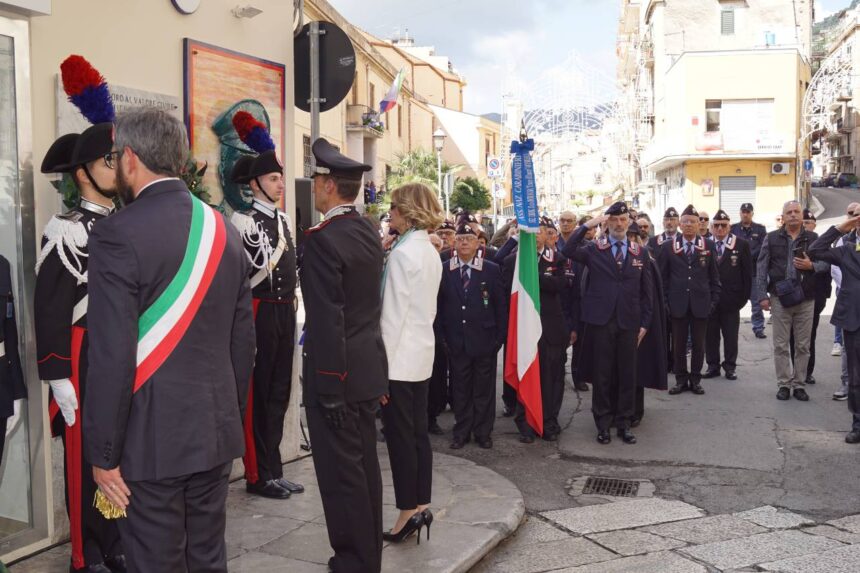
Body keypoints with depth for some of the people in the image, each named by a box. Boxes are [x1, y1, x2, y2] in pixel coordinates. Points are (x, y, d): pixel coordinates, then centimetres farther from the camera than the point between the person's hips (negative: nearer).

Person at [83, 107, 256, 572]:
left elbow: (112, 355, -17)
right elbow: (243, 337, 8)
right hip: (216, 429, 6)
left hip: (151, 438, -6)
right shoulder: (223, 229, 5)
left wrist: (103, 453, -9)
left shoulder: (118, 234, -14)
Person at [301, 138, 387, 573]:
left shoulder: (323, 238, -18)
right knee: (365, 463, 17)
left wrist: (329, 387, -18)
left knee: (341, 471, 1)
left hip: (337, 373, -9)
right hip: (369, 370, 9)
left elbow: (327, 318, -22)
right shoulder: (370, 234, 8)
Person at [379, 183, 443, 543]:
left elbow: (393, 313, -18)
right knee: (418, 433, 13)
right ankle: (422, 506, 20)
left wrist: (381, 365, -15)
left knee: (400, 437, 0)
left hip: (400, 358, -9)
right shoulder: (430, 252, 10)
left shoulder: (403, 252, -15)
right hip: (421, 355, 9)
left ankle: (409, 512, 7)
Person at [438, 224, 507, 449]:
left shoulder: (491, 270, 0)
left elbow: (501, 306, 0)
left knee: (484, 389, 8)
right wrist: (442, 337, 0)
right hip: (456, 341, 1)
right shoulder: (443, 270, 2)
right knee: (460, 389, 9)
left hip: (484, 340, -1)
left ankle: (483, 432, 20)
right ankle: (461, 432, 20)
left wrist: (499, 336, -4)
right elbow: (439, 306, 4)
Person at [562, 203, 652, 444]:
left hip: (628, 322, 2)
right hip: (601, 321, -2)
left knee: (627, 374, 7)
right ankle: (603, 423, 17)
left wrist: (644, 323, 4)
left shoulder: (640, 253, 8)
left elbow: (645, 291, 9)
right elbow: (568, 250, -19)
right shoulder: (594, 249, 1)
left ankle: (624, 423, 20)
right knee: (602, 374, 5)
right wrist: (587, 226, -19)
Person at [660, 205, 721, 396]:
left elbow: (714, 276, 7)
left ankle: (695, 379, 18)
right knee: (678, 344, 5)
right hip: (677, 303, 0)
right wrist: (664, 301, -2)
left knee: (699, 344, 7)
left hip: (700, 303, 0)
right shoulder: (668, 246, 3)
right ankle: (681, 379, 15)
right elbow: (663, 276, 4)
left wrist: (714, 299, 0)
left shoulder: (708, 246, 4)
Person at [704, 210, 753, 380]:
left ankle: (730, 366, 18)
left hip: (731, 298, -1)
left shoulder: (741, 245, -1)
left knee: (731, 335, 7)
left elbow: (747, 273, 0)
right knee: (710, 334, 7)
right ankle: (713, 365, 17)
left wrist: (744, 297, -4)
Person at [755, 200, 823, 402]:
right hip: (780, 298, -1)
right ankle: (784, 384, 12)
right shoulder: (772, 238, 2)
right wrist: (762, 295, -4)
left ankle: (799, 384, 16)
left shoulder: (813, 238, 5)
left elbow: (825, 262, 6)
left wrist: (811, 266, -16)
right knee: (781, 345, 3)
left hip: (806, 299, 1)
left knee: (802, 345, 6)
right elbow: (762, 268, 1)